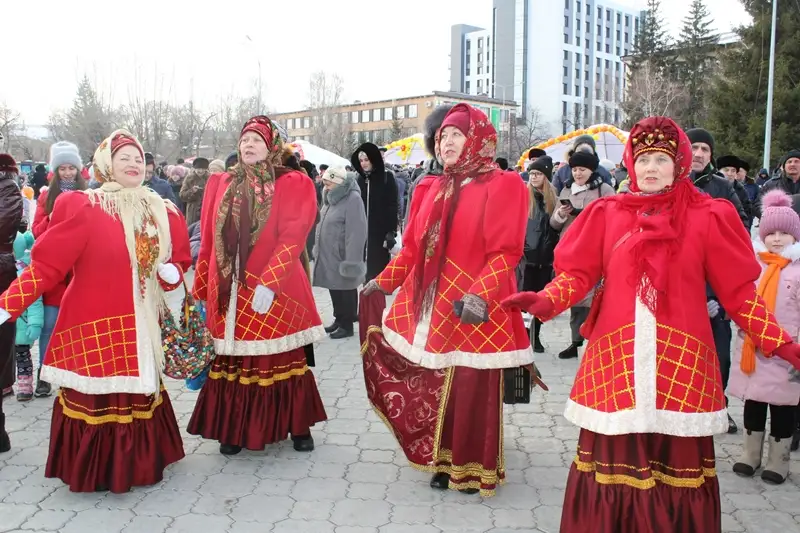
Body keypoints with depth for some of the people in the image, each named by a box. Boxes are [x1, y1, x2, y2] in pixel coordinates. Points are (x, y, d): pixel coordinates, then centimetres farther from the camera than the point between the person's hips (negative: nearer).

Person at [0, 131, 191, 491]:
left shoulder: (163, 214, 7)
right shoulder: (82, 208, -9)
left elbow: (178, 261, 17)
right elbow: (46, 265, -11)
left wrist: (171, 273, -7)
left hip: (141, 326, 5)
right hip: (95, 325, -4)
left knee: (141, 395, 12)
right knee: (97, 399, 1)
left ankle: (138, 462, 30)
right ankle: (96, 470, 20)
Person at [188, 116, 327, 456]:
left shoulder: (294, 184, -1)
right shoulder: (221, 184, 11)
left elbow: (293, 238, -12)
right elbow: (209, 240, 11)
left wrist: (269, 284, -21)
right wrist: (202, 289, 10)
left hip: (275, 289, -3)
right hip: (230, 290, 3)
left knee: (283, 360, 6)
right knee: (232, 361, 8)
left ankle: (298, 426, 23)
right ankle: (233, 430, 22)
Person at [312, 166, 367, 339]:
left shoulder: (352, 199, -18)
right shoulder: (333, 197, 10)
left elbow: (356, 233, -22)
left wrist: (351, 261, -24)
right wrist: (318, 248, 16)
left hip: (342, 257, -8)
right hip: (329, 255, 8)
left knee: (346, 290, 3)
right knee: (334, 288, 17)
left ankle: (347, 325, 14)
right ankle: (339, 319, 30)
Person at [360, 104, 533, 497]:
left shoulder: (503, 185, -4)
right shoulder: (432, 188, 15)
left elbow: (505, 252, -13)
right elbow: (413, 248, 17)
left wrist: (480, 294, -24)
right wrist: (382, 284, 14)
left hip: (474, 309, -5)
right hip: (430, 307, 5)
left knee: (472, 391, 1)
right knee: (432, 389, 8)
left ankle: (473, 469, 19)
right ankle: (445, 460, 26)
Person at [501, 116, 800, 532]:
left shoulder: (708, 217, 4)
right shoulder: (606, 213, 7)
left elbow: (737, 290, 4)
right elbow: (579, 273, 3)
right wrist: (546, 300, -15)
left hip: (681, 358, 0)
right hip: (615, 357, 1)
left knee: (677, 461, 7)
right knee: (612, 458, 7)